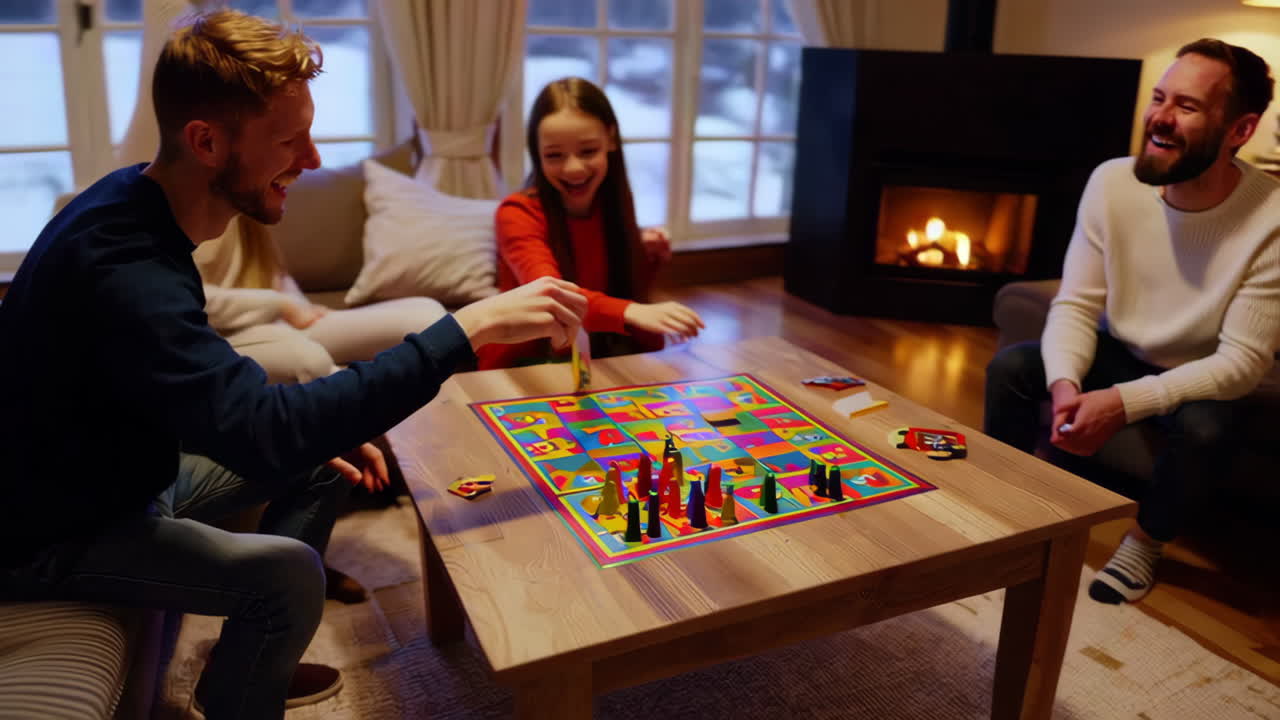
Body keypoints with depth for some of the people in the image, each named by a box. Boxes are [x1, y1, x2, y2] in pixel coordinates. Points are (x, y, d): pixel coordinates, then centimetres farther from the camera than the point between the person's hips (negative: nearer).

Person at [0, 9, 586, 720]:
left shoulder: (140, 203, -4)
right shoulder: (117, 262, -34)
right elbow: (265, 434, -43)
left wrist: (314, 431, -5)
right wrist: (470, 326, -43)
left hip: (125, 472, 9)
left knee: (324, 461, 11)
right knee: (288, 571, -26)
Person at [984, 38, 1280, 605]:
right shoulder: (1112, 182, -16)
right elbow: (1075, 305, -13)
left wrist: (1124, 402, -36)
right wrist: (1065, 383, -33)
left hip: (1202, 378, -3)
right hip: (1117, 353, 3)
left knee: (1203, 428, -34)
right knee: (1009, 367, -19)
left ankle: (1144, 544, -3)